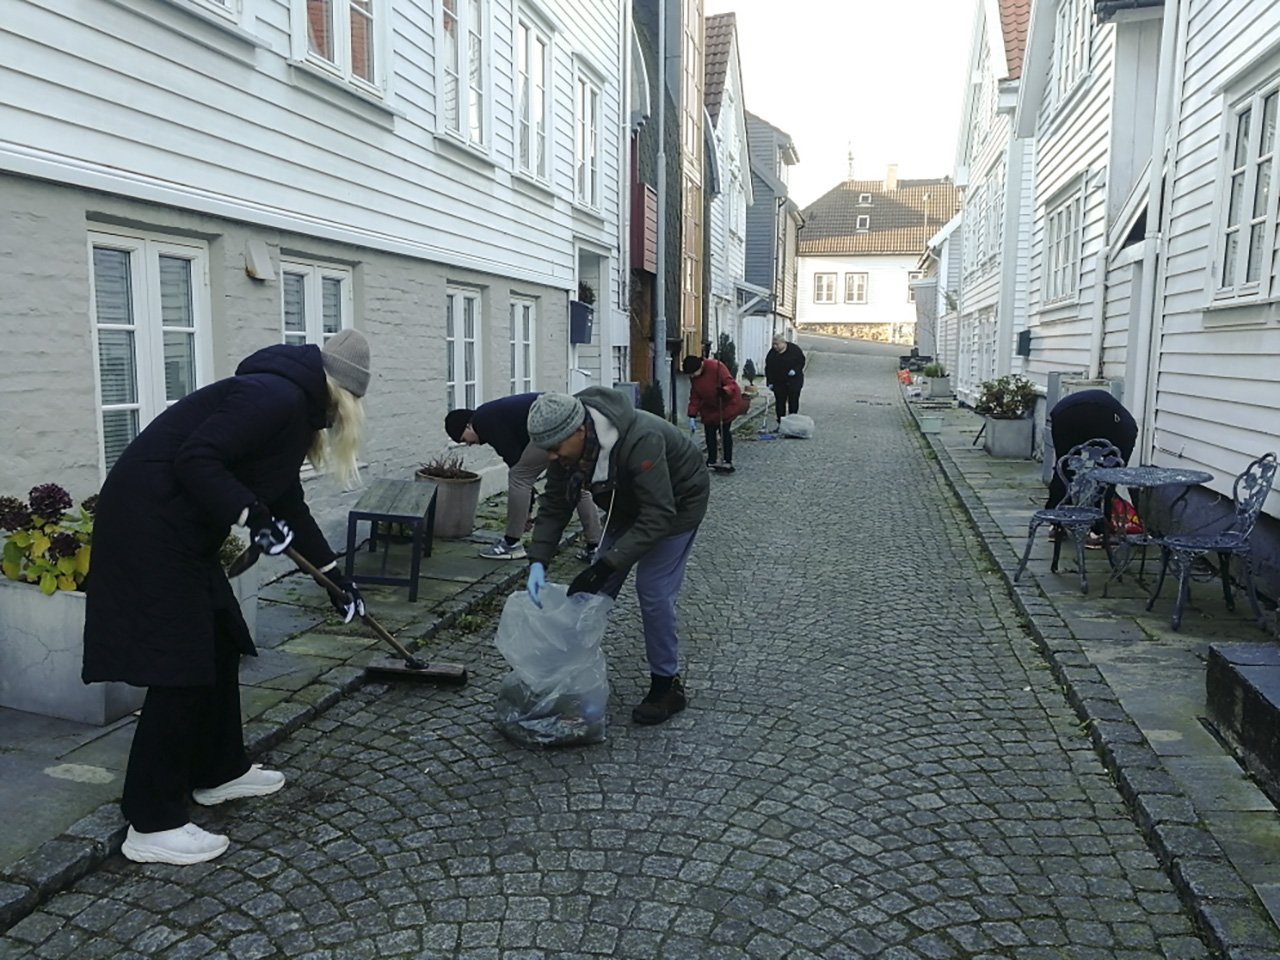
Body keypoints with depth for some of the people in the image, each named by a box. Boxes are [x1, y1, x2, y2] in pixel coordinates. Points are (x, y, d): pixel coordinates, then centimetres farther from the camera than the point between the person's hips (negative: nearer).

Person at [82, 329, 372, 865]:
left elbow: (289, 505, 20)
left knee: (219, 646, 17)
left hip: (179, 530, 11)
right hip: (148, 525, -11)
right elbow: (195, 460, -25)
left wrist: (334, 573, 23)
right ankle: (153, 826, 4)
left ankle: (218, 771, 33)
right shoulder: (277, 396, -17)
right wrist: (251, 514, -28)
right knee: (180, 668, -7)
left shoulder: (294, 407, 14)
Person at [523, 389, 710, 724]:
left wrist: (605, 566, -44)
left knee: (653, 589, -13)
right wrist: (538, 561, -26)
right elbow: (553, 506, -12)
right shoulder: (566, 446, -20)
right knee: (599, 587, 4)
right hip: (628, 501, 7)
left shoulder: (639, 441, -42)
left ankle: (667, 686, 2)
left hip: (677, 499, -7)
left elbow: (658, 516, -41)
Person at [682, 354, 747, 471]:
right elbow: (695, 396, -2)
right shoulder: (693, 376, -8)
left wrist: (724, 391, -51)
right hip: (709, 407, 6)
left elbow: (731, 384, -28)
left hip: (727, 404, -6)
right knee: (710, 431, 5)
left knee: (724, 431, -9)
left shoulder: (716, 367, -29)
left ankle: (728, 461, -2)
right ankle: (712, 460, 15)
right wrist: (692, 415, -9)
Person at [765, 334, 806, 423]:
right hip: (778, 383, 2)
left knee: (793, 401, 2)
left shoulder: (794, 349, -7)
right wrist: (769, 382, -3)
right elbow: (768, 369, 2)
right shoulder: (772, 353, -1)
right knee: (780, 402, 2)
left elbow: (801, 361, 0)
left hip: (794, 382, -2)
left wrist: (795, 370, -18)